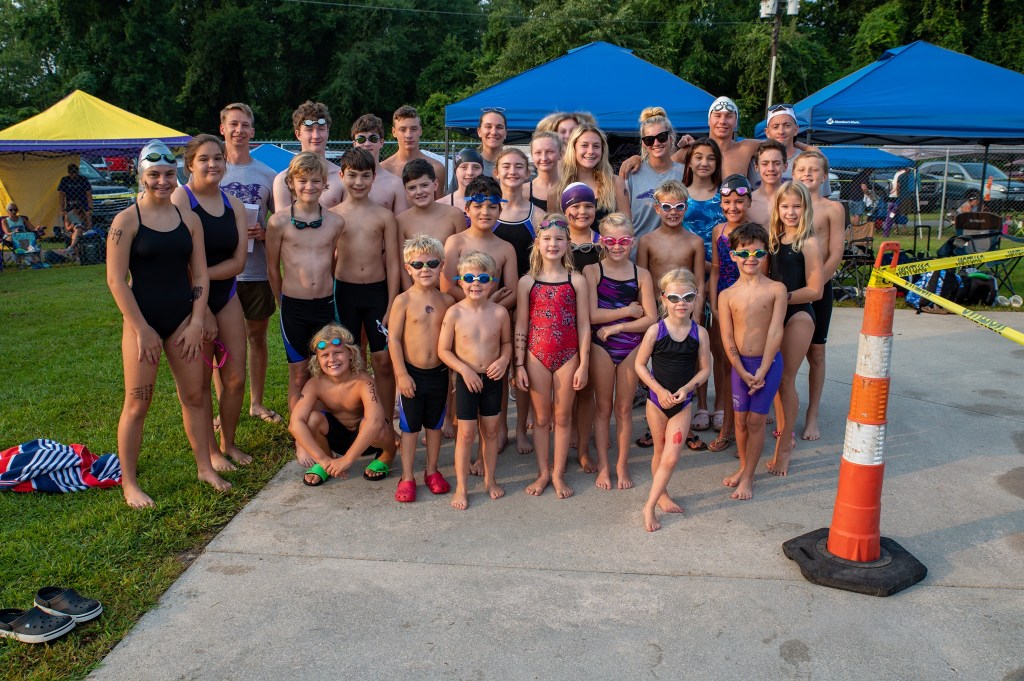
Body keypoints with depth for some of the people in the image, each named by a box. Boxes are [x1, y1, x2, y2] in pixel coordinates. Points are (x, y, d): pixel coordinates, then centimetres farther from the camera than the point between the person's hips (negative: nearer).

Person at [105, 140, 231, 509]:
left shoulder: (188, 219, 5)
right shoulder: (127, 220, -7)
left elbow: (200, 275, 6)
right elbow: (116, 280, -10)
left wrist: (196, 322, -2)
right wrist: (142, 330, -12)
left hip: (183, 318, 4)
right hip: (143, 318, -4)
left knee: (194, 396, 10)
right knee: (137, 404, 2)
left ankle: (205, 467, 24)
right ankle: (129, 482, 15)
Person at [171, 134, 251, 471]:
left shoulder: (233, 205, 6)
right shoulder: (180, 198, -12)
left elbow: (238, 262, -2)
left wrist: (202, 274, -18)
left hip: (226, 297, 5)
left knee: (235, 377, 7)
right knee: (200, 380, 5)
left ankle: (229, 443, 25)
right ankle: (210, 451, 19)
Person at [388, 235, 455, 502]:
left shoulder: (447, 301, 0)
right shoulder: (403, 301, -10)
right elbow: (394, 339, -9)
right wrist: (401, 374, -12)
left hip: (439, 373, 3)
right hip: (412, 374, -3)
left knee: (435, 424, 15)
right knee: (410, 427, 7)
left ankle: (432, 471, 31)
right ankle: (407, 477, 19)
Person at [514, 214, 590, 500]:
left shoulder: (576, 281, -1)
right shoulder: (527, 282, 0)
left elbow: (583, 325, -1)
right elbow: (520, 326, 2)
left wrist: (583, 365, -3)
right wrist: (519, 365, -1)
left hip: (568, 357, 0)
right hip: (537, 356, 0)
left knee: (563, 417, 9)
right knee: (541, 417, 10)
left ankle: (558, 474, 23)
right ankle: (543, 473, 24)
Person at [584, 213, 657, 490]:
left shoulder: (641, 275, 1)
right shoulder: (591, 271, -5)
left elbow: (651, 318, -5)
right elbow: (592, 314, -15)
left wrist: (618, 326, -14)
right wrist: (629, 311, -11)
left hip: (631, 346, 2)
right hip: (601, 346, -1)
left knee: (624, 408, 11)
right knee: (603, 408, 9)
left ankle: (622, 465, 24)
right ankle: (603, 466, 21)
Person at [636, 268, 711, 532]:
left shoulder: (699, 333, -6)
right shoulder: (655, 331, -11)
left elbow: (705, 368, 0)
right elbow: (640, 364, -5)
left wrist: (686, 388, -16)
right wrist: (659, 390, -15)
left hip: (683, 402, 1)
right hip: (657, 400, -1)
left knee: (671, 457, -4)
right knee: (660, 452, 15)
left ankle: (650, 505, 8)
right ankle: (662, 495, 35)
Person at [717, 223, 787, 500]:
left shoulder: (776, 289, -7)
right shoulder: (727, 295, -2)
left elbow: (775, 332, -11)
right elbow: (727, 339, -3)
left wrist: (762, 371, -14)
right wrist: (743, 372, -10)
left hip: (769, 362, -2)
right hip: (740, 364, 2)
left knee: (756, 420, 2)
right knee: (740, 418, 10)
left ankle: (748, 477, 15)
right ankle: (743, 466, 32)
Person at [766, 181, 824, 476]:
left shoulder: (808, 243, -11)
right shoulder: (774, 239, 7)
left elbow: (815, 290, -14)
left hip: (798, 315, -6)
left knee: (785, 378, -3)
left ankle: (785, 445, 10)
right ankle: (784, 433, 26)